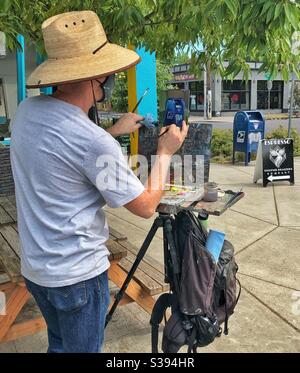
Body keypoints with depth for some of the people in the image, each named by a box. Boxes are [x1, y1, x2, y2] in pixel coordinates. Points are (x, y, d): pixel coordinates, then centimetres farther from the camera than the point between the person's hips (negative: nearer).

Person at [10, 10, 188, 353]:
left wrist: (113, 132, 14)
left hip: (34, 267, 7)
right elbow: (145, 207, -15)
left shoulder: (26, 110, -4)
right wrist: (165, 152, -3)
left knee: (59, 345, 27)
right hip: (77, 275, -7)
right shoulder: (94, 142, -27)